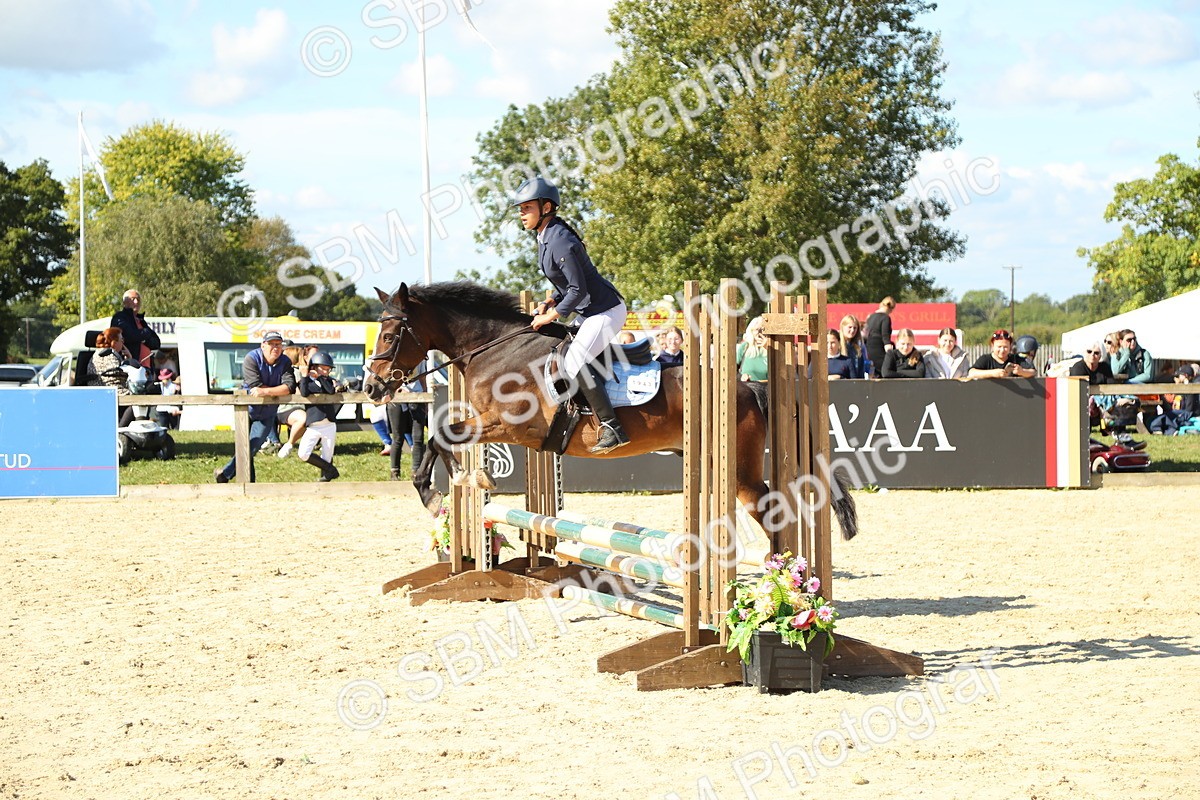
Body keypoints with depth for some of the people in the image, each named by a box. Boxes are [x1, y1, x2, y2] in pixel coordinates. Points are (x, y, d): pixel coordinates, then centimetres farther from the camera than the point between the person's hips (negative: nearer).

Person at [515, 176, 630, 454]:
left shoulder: (561, 242, -22)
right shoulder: (544, 237, 9)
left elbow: (578, 289, -22)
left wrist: (553, 315, -14)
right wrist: (552, 303, 5)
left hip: (606, 311, -11)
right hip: (592, 312, 11)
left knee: (574, 363, -21)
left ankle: (612, 428, -21)